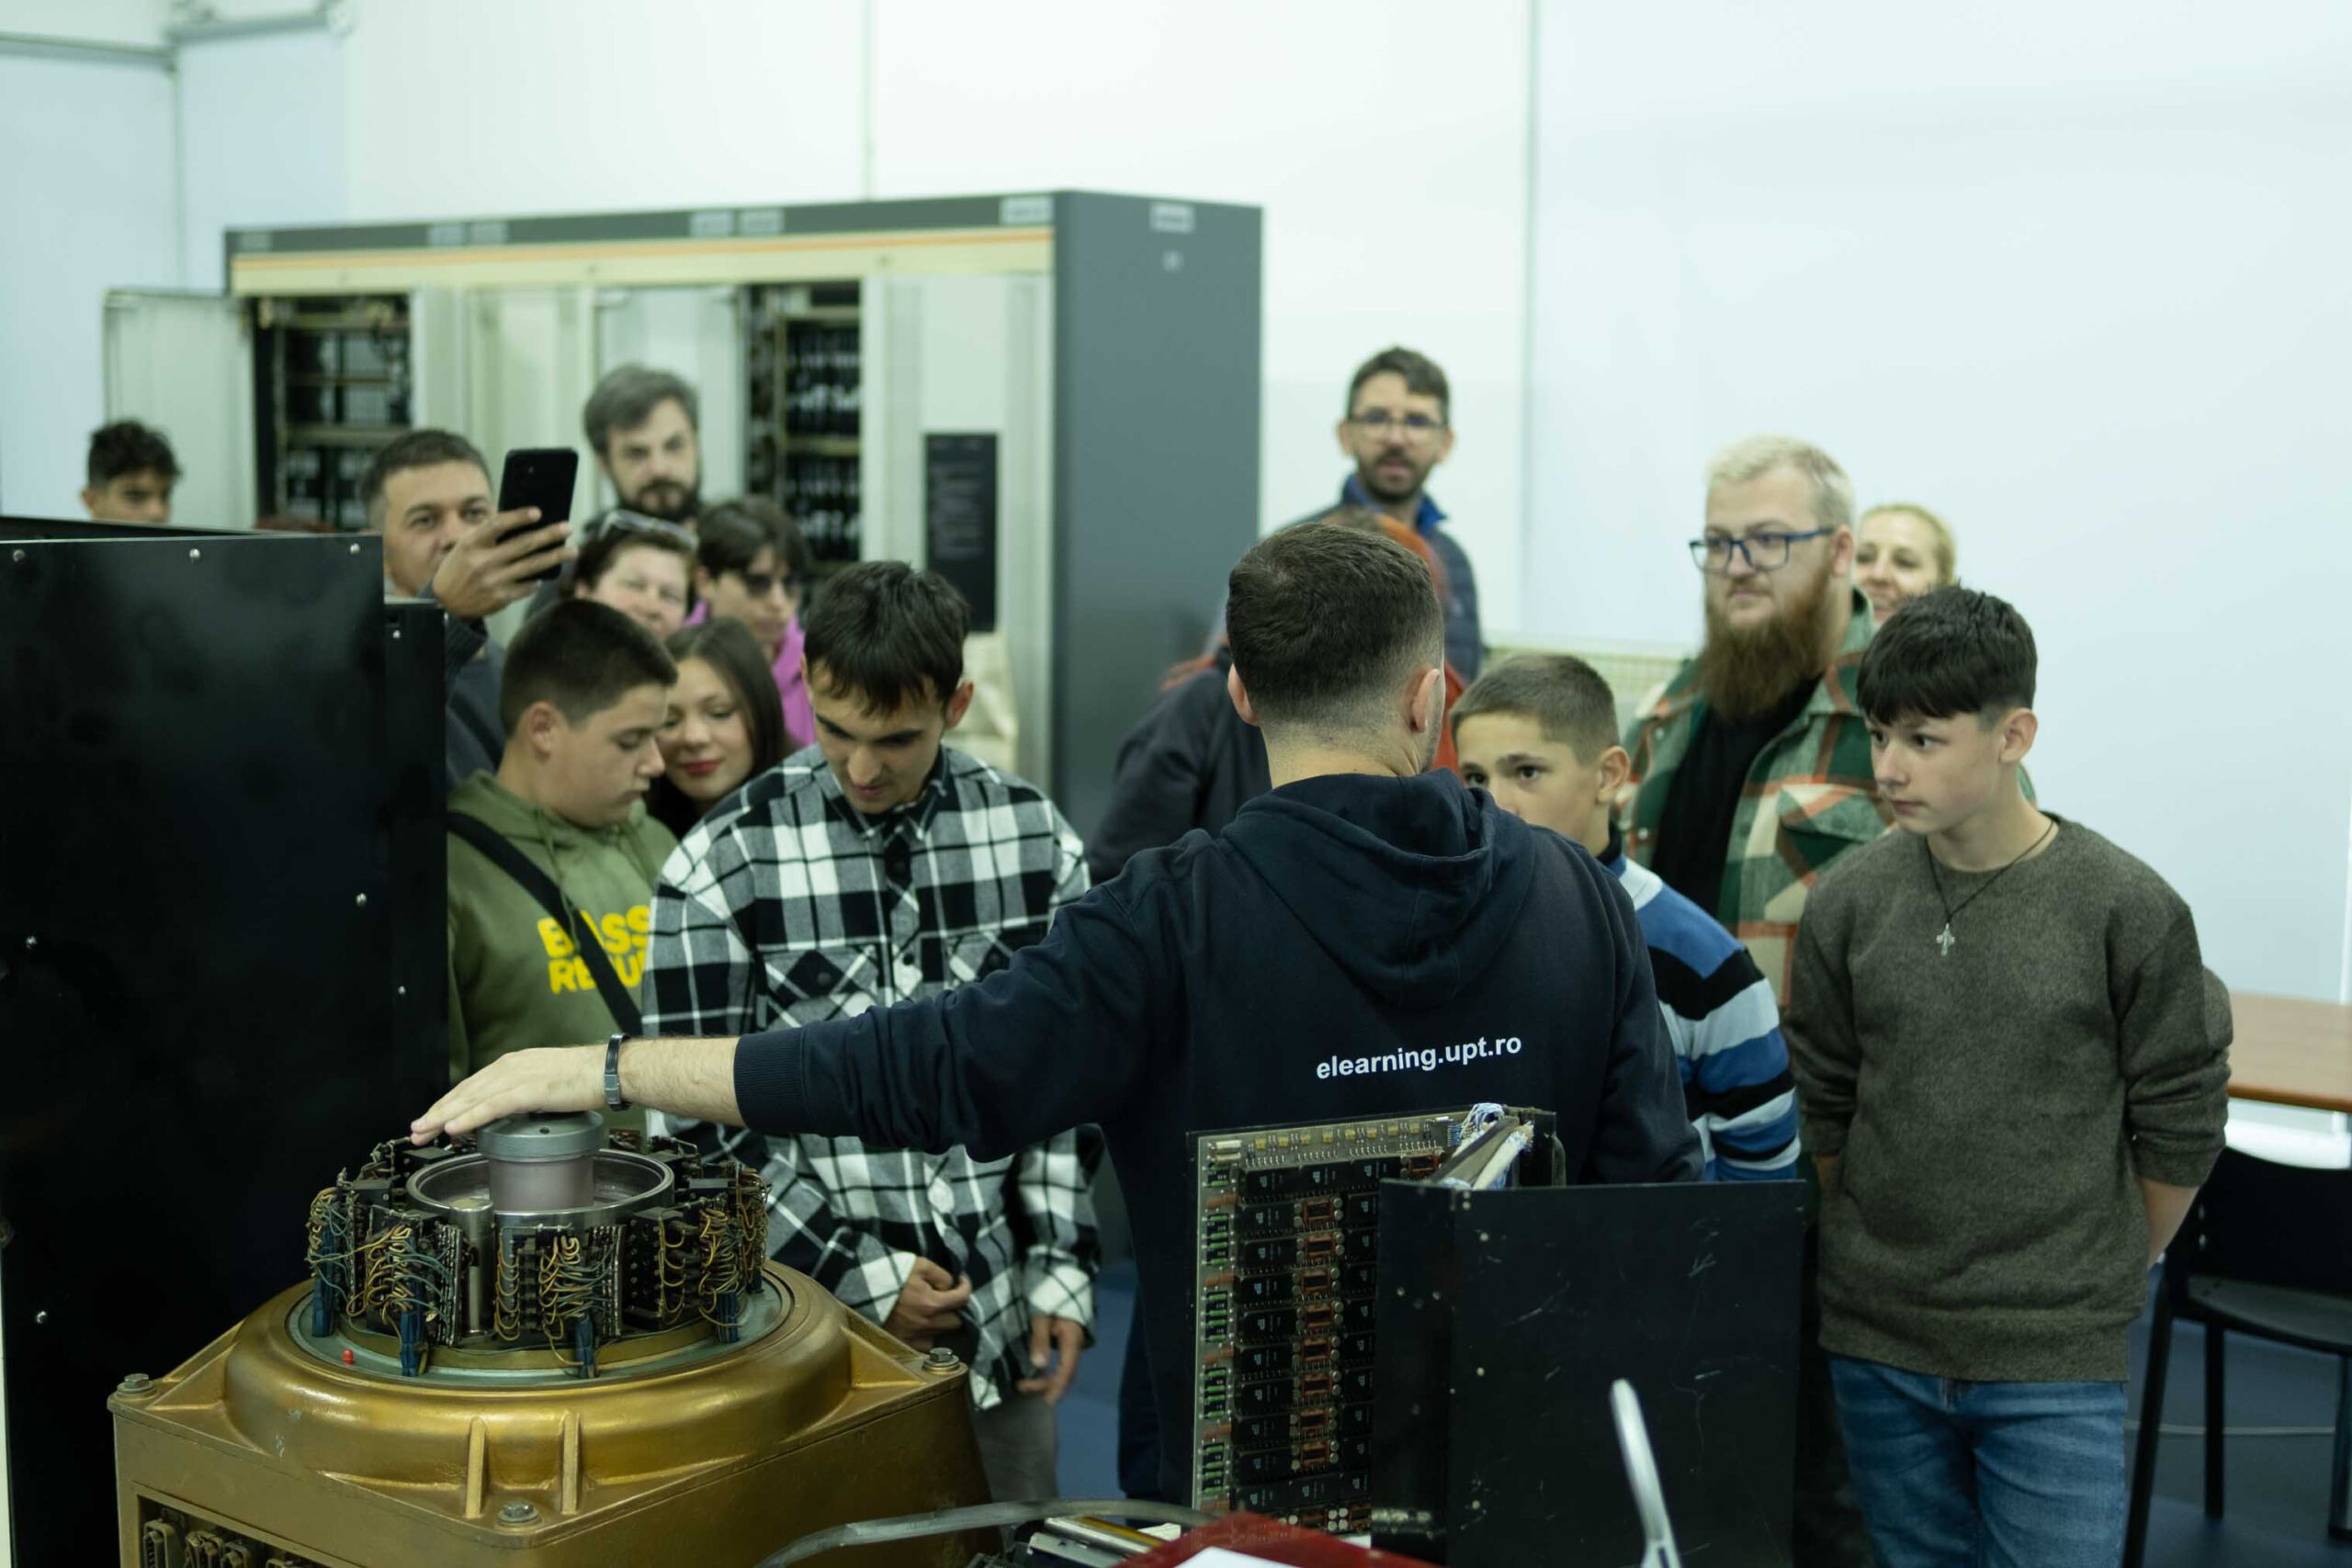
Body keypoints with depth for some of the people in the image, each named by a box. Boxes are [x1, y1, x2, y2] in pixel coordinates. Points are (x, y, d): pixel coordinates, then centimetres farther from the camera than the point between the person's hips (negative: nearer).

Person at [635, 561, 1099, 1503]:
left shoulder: (1036, 839, -1)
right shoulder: (724, 865, -10)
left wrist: (1063, 1267, 2)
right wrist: (858, 1273, -11)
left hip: (1002, 1317, 3)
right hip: (819, 1318, -2)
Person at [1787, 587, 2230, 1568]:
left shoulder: (2128, 910, -9)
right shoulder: (1848, 903, -1)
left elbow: (2181, 1122, 0)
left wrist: (2111, 1273, 6)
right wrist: (1872, 1257, 10)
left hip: (2056, 1361, -3)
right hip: (1877, 1342, 3)